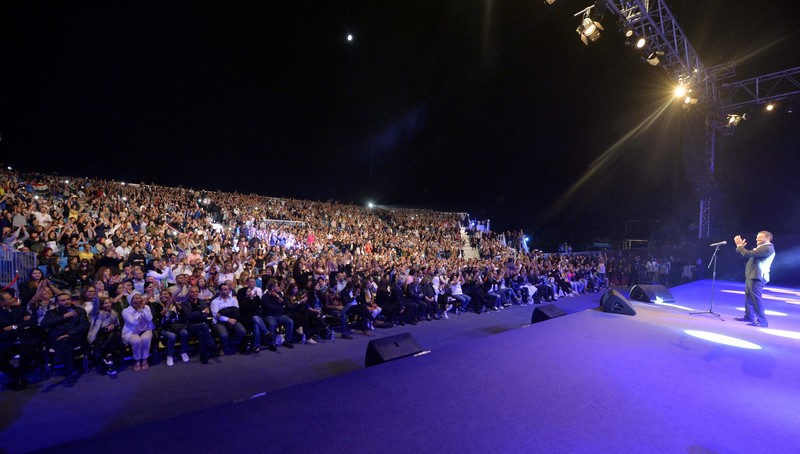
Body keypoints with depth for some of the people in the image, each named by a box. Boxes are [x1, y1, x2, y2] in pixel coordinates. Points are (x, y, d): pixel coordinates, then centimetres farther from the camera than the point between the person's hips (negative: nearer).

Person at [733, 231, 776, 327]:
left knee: (756, 298, -10)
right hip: (751, 276, 11)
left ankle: (762, 321, -5)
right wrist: (741, 246, 9)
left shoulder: (767, 248, -14)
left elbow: (748, 254, -22)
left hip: (757, 277, -11)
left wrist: (739, 245, -9)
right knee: (748, 297, 17)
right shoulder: (761, 248, 19)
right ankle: (749, 316, 27)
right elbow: (746, 256, 20)